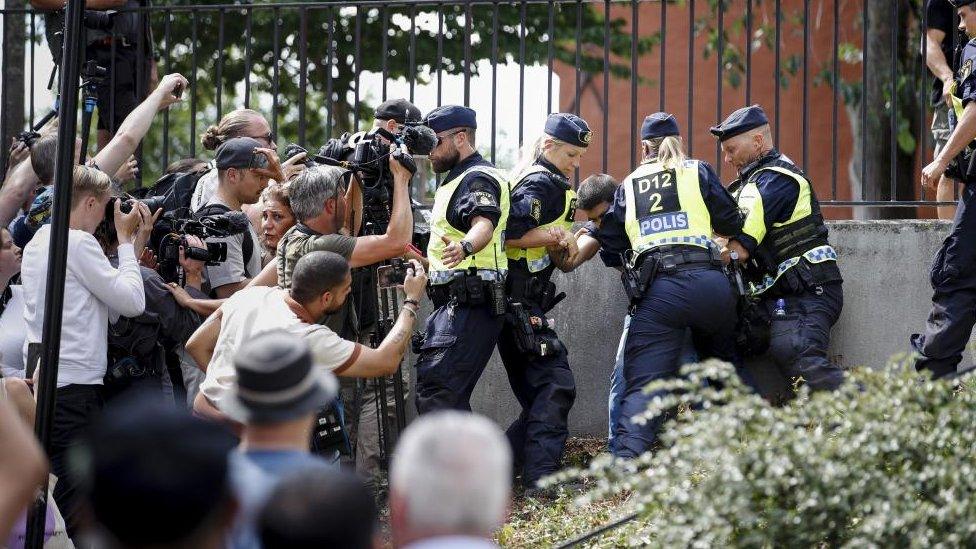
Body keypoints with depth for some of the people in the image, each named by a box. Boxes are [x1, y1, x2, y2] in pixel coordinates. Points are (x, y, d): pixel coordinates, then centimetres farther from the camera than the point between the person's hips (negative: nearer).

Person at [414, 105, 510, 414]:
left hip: (469, 304, -11)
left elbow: (484, 223, -32)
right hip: (454, 304, 11)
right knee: (452, 398, 13)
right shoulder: (458, 179, 23)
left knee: (434, 391, -23)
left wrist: (464, 247, -52)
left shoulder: (478, 179, -10)